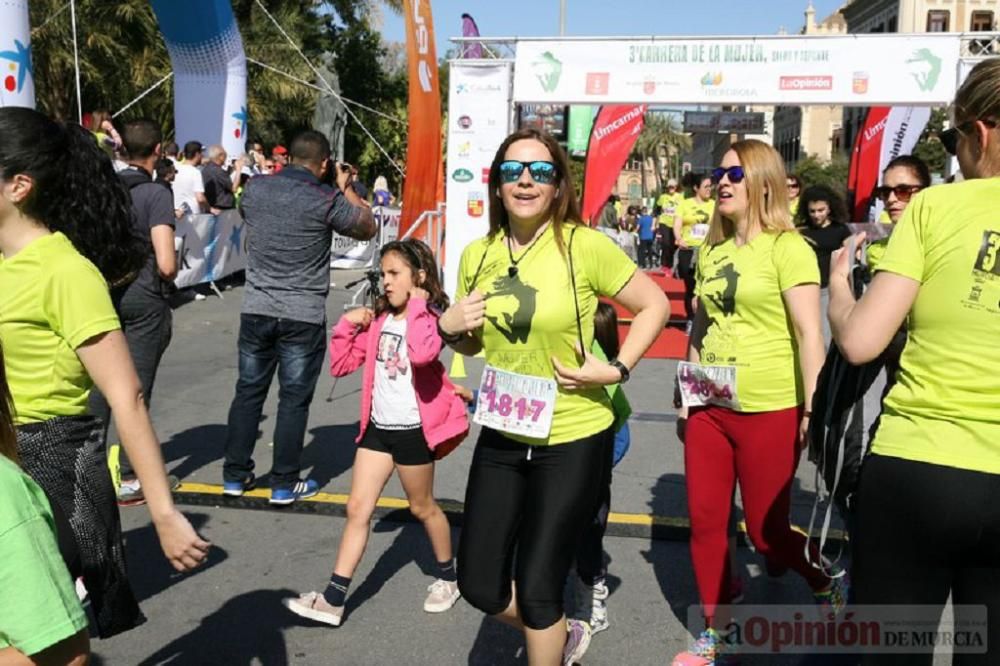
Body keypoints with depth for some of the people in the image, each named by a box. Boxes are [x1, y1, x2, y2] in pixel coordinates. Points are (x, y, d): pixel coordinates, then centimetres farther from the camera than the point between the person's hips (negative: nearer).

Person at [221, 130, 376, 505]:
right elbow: (368, 228, 4)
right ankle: (284, 484, 13)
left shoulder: (256, 188, 2)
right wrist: (346, 188, 15)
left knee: (248, 392, 14)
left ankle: (235, 476, 23)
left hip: (256, 310, 4)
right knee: (294, 399, 5)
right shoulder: (327, 200, -11)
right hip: (303, 316, -4)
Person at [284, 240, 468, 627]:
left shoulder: (430, 319, -13)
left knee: (422, 508, 12)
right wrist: (347, 325, -3)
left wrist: (416, 305, -26)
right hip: (378, 427, 6)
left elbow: (422, 353, -38)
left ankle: (447, 578, 36)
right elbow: (342, 364, 11)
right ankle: (333, 600, 11)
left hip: (413, 430, -6)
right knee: (357, 510, 5)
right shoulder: (378, 319, 7)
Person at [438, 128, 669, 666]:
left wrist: (616, 369, -16)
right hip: (501, 436, 5)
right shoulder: (477, 254, 0)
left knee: (537, 585, 4)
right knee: (479, 583, 11)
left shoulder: (585, 246, -15)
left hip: (573, 439, -5)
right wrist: (449, 328, -8)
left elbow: (655, 305, -5)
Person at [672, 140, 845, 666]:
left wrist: (814, 410, -15)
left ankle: (830, 584, 38)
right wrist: (686, 396, 17)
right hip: (710, 409, 6)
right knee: (704, 524, 10)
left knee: (766, 531, 6)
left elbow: (808, 332, -12)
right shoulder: (712, 250, 10)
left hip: (769, 411, -6)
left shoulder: (787, 247, -8)